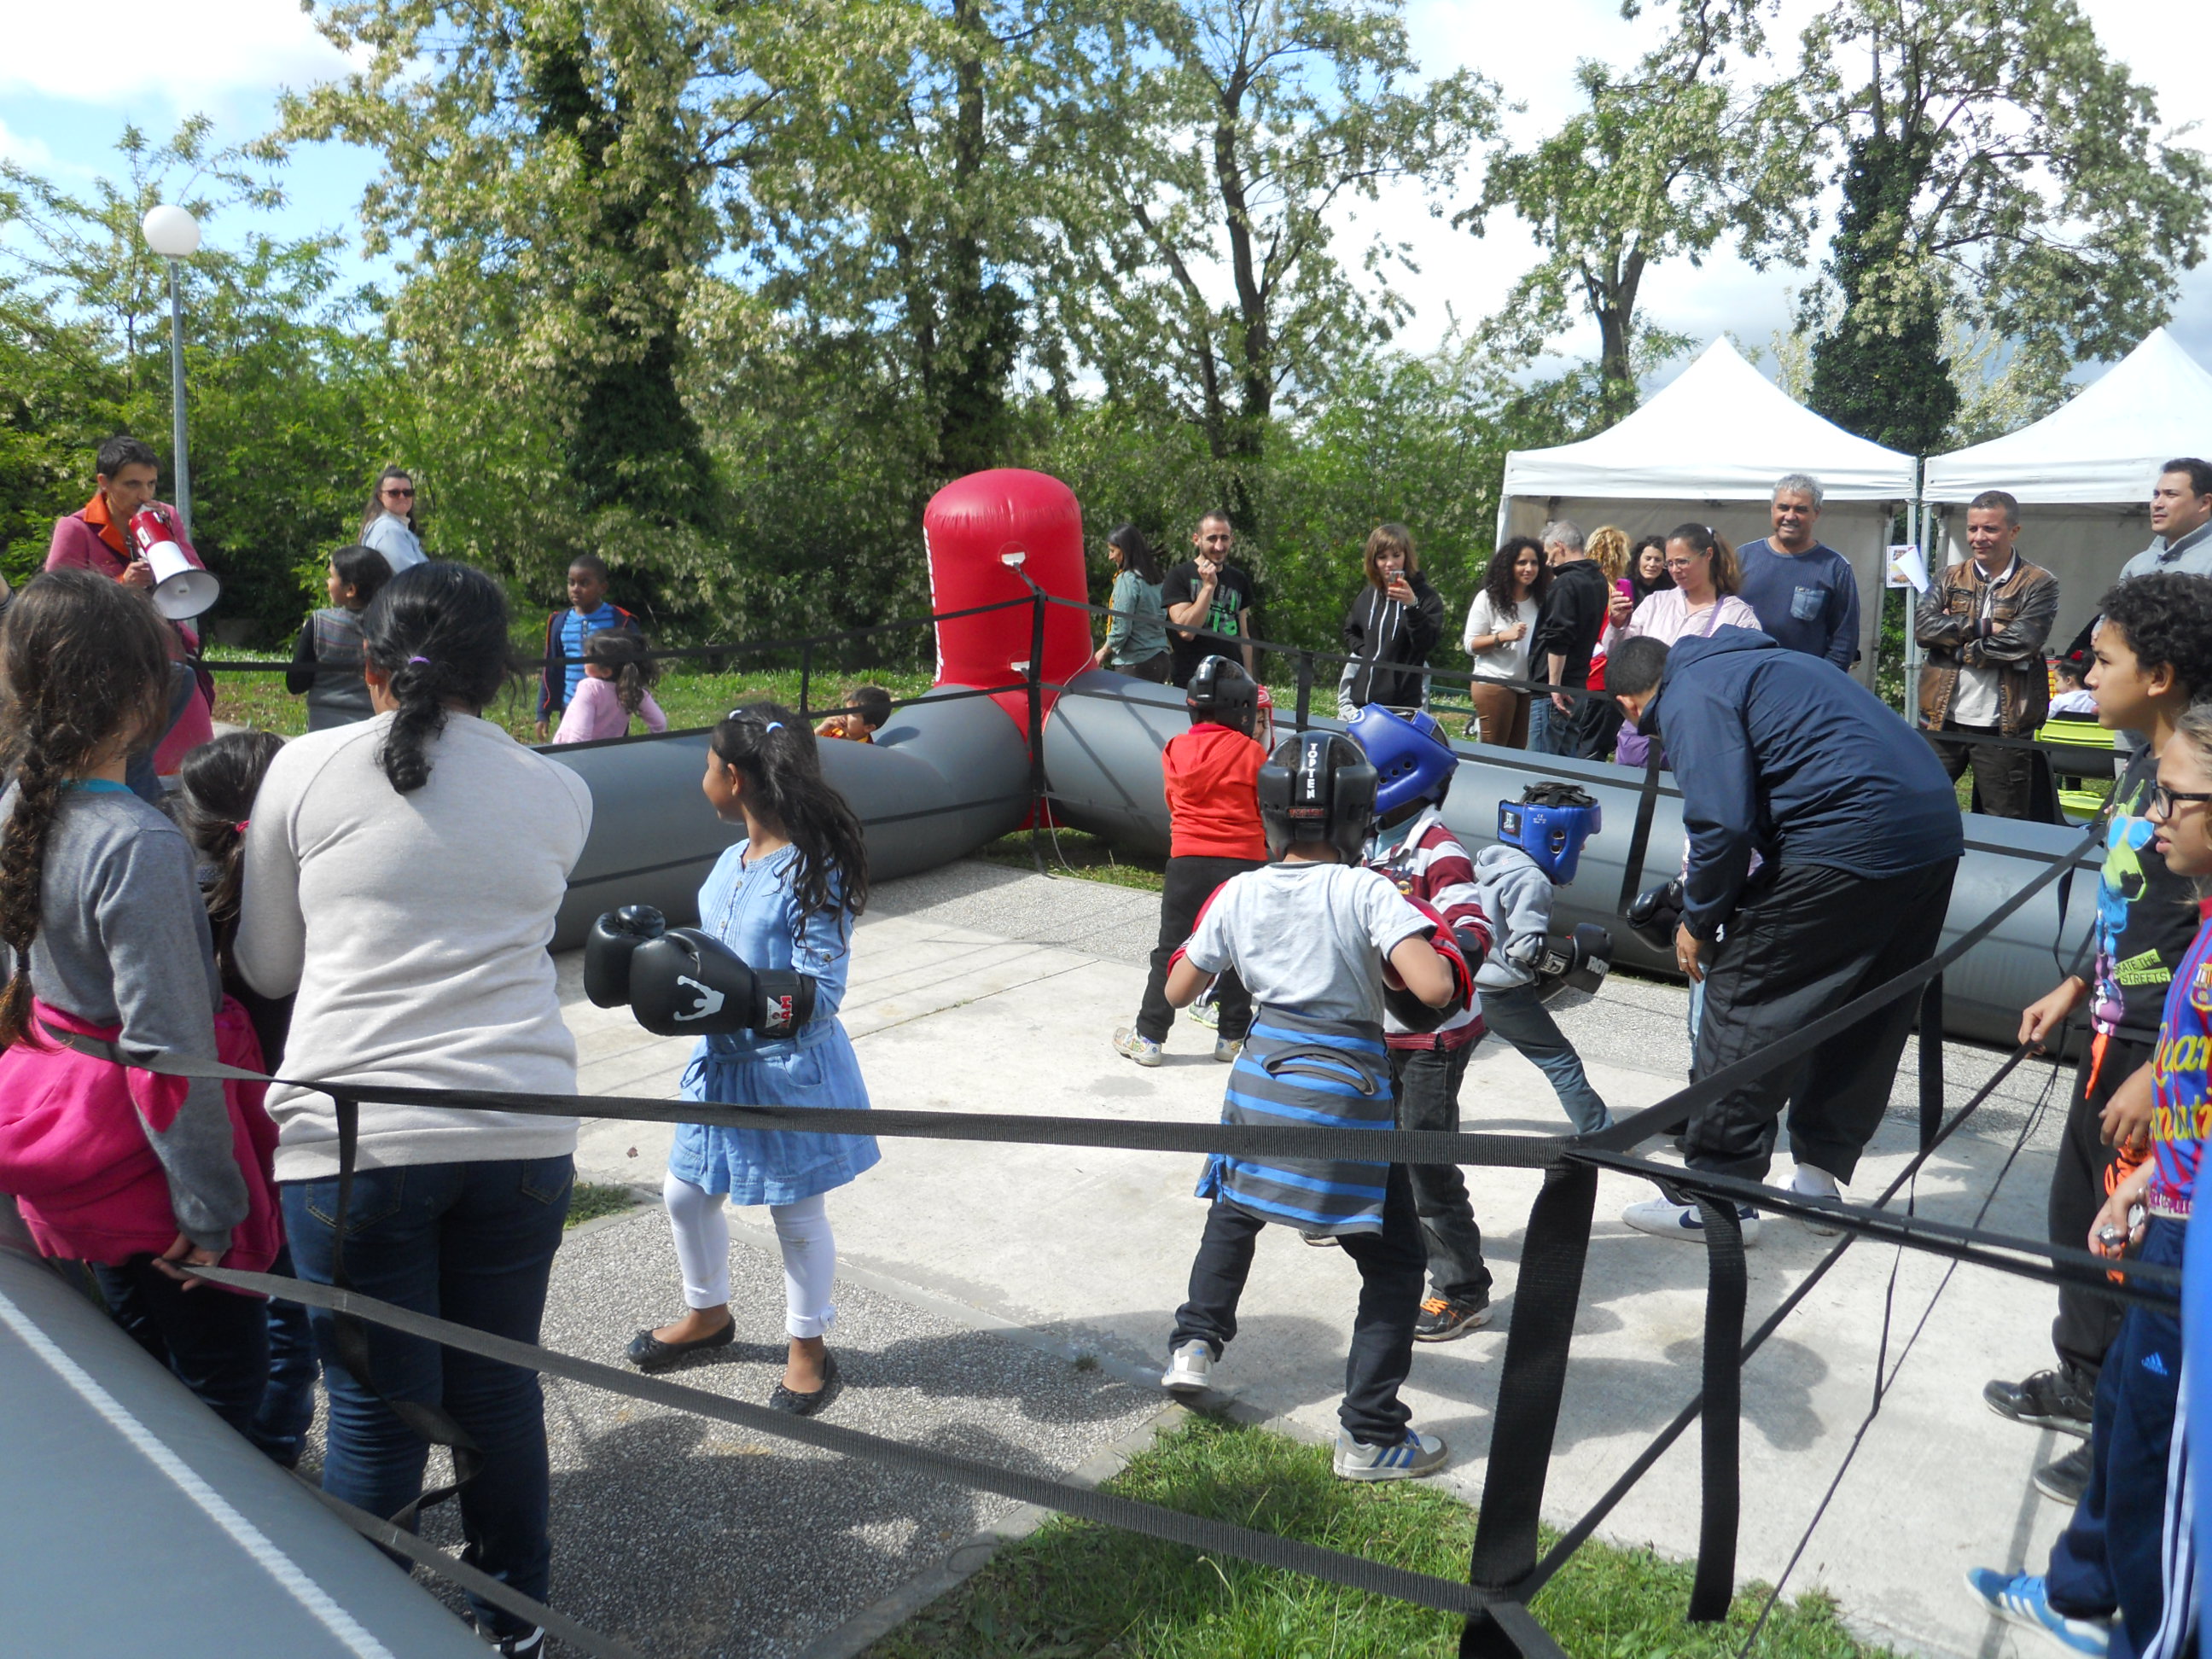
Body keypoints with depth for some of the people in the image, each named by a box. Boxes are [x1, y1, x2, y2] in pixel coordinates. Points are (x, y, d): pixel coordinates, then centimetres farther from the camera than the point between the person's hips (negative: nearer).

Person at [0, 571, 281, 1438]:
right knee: (225, 1367, 8)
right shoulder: (137, 845, -27)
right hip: (143, 1156, -9)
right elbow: (168, 1045, -25)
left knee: (138, 1354, 25)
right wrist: (210, 1205, -17)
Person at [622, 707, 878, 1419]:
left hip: (790, 1069, -8)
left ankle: (809, 1349, 31)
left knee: (797, 1212, 10)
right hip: (721, 1063, 8)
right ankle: (707, 1314, 45)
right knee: (686, 1193, 19)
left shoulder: (812, 873, -22)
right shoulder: (732, 863, 3)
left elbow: (821, 992, -26)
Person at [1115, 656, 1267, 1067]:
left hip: (1188, 860, 1)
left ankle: (1148, 1036, 10)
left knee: (1171, 948, 8)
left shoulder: (1176, 750, 1)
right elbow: (1268, 810, 1)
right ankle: (1232, 1036, 18)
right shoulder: (1252, 753, -7)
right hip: (1244, 861, -1)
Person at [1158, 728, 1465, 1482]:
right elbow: (1435, 989, -24)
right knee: (1394, 1263, 10)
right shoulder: (1367, 893, -13)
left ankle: (1195, 1343, 33)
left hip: (1260, 1080, 4)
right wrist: (1397, 957, -3)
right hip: (1345, 1093, -4)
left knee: (1233, 1210, 32)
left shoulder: (1240, 893, -1)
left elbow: (1177, 990, 9)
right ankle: (1369, 1433, 9)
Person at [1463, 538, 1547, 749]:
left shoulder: (1541, 601, 9)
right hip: (1494, 684, -4)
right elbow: (1470, 645, -5)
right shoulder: (1488, 598, -3)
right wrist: (1503, 636, -20)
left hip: (1529, 688, 4)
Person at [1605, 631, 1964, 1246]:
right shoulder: (1753, 662, 27)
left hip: (1847, 844, -10)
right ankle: (1819, 1177, 28)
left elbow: (1722, 824, -14)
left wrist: (1698, 923, 0)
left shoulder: (1691, 698, -2)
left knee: (1742, 1003, -1)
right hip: (1937, 832, 10)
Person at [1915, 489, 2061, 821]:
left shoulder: (2039, 584, 0)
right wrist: (1983, 626, -13)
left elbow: (2021, 641, -16)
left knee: (2004, 828, 5)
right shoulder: (1949, 578, 11)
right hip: (1941, 722, 3)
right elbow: (1922, 626, -6)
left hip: (2002, 729, -3)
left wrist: (1955, 641, -9)